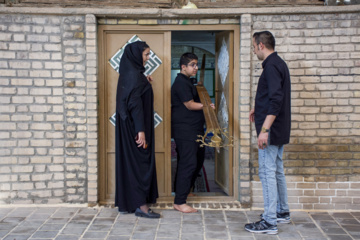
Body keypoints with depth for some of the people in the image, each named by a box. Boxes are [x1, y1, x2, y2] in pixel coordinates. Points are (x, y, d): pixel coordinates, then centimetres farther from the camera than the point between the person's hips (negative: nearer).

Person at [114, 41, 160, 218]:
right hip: (135, 127, -10)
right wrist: (141, 130, -25)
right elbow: (135, 104, -23)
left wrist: (144, 83, 24)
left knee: (130, 162, 13)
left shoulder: (129, 73, 13)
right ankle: (141, 205, 1)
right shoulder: (134, 75, -17)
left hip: (128, 127, 10)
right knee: (140, 162, -5)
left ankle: (126, 202, 21)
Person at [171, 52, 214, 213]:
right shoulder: (181, 83, -14)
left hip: (194, 129, 11)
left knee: (198, 160, 18)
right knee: (188, 163, -10)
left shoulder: (188, 82, 18)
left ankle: (184, 190, 33)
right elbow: (190, 105, -15)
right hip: (184, 129, -11)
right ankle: (179, 202, -6)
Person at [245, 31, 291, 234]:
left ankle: (269, 222, -2)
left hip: (272, 129, -10)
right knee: (277, 170, 18)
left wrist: (264, 129, -29)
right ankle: (283, 212, 30)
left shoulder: (272, 66, -17)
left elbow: (276, 100, -27)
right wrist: (259, 109, 26)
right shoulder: (279, 63, 15)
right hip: (280, 129, 10)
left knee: (267, 172, -6)